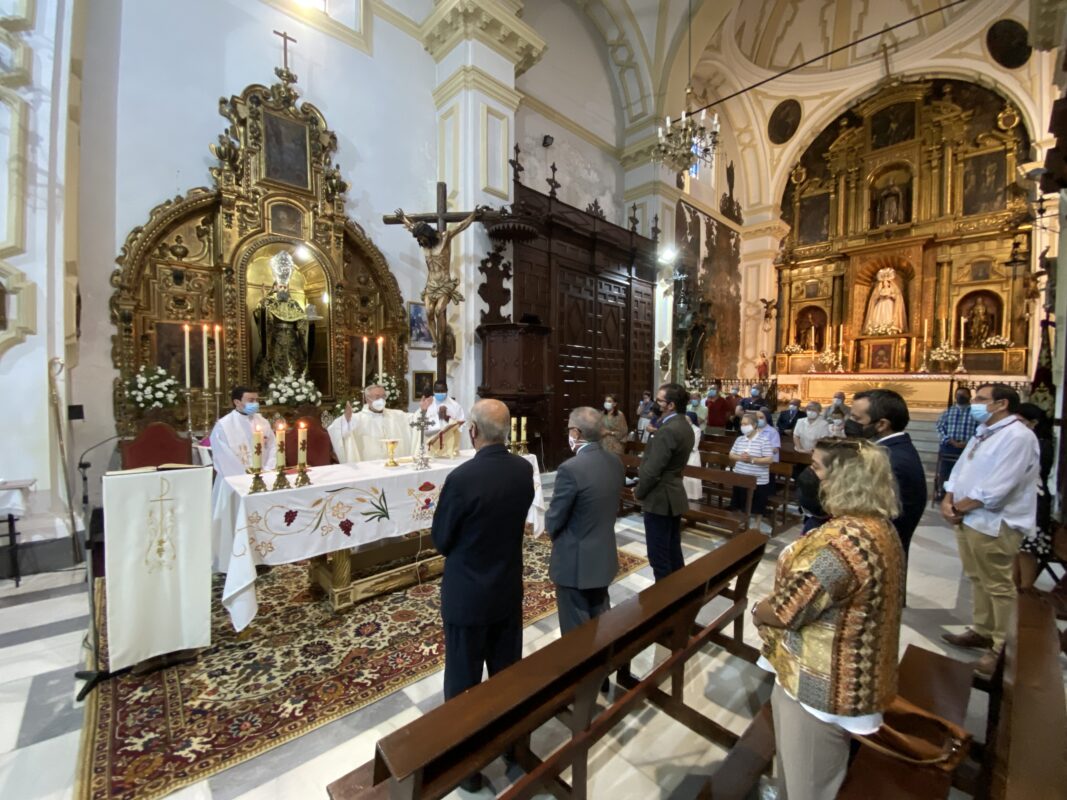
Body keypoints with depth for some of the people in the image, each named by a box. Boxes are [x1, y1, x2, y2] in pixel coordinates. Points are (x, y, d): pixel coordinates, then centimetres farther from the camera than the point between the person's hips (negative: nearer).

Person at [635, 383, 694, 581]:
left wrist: (639, 492, -9)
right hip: (674, 496, 10)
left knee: (658, 554, 4)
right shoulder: (685, 426, 7)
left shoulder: (667, 431, -24)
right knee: (673, 549, 20)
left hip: (659, 498, -10)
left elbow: (652, 471, -23)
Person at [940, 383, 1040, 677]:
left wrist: (959, 506, -11)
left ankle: (1001, 647, 18)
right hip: (968, 519, 9)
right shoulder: (983, 433, 12)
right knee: (977, 580, 19)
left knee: (998, 587, 4)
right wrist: (948, 499, -4)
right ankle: (982, 631, 33)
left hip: (994, 525, -9)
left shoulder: (1019, 436, -17)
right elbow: (960, 470, 12)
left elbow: (995, 490, -23)